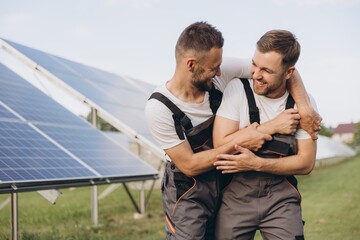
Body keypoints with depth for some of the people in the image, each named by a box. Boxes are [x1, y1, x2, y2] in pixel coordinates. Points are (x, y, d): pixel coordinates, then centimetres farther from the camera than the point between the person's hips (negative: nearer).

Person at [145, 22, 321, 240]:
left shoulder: (222, 72, -15)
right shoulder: (159, 108, -24)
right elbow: (189, 165, -21)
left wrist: (305, 108, -22)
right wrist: (238, 143, -22)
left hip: (225, 185, 5)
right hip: (188, 195, -4)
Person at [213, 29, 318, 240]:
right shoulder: (238, 89, -10)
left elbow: (306, 163, -5)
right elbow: (222, 143, -18)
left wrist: (257, 163, -19)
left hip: (281, 195, 1)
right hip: (237, 192, -1)